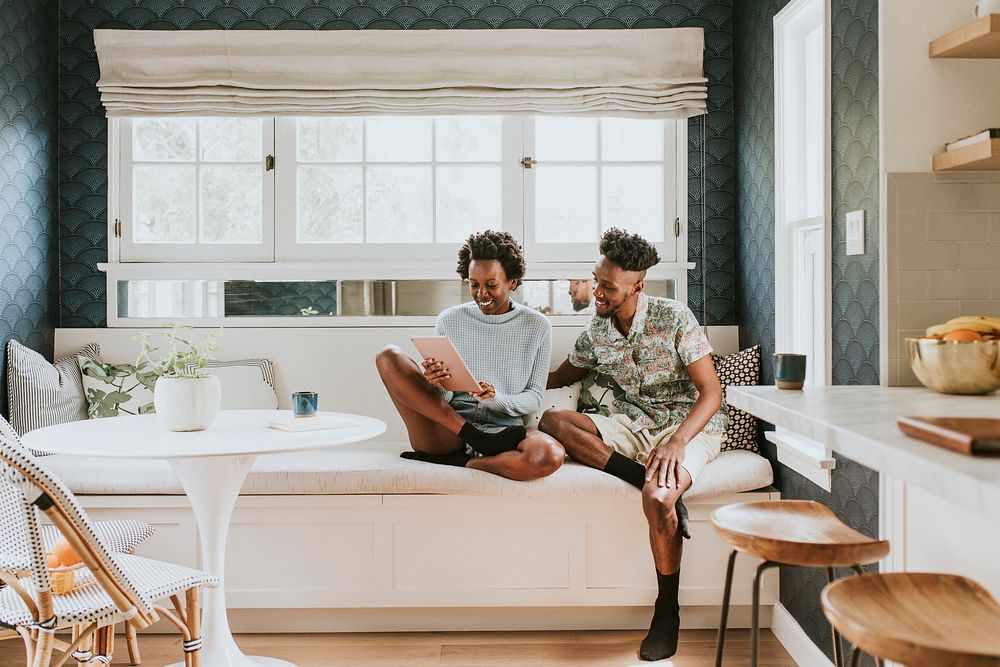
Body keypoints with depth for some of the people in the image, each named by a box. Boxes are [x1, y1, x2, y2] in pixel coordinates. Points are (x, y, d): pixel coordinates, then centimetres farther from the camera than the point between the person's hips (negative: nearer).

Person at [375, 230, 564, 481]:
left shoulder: (537, 326, 6)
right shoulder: (449, 321, 6)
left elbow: (534, 397, 5)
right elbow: (442, 396, 7)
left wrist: (496, 399, -17)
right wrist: (437, 385, -19)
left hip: (502, 433, -1)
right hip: (448, 432, 1)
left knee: (551, 455, -36)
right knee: (388, 357, -17)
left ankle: (452, 462, -17)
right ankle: (470, 434, -18)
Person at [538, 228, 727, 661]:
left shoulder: (674, 318, -12)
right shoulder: (596, 331, 3)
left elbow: (711, 393, -14)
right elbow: (559, 378, 20)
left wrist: (676, 442, -30)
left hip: (690, 426, -5)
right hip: (634, 425, 5)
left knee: (658, 499, -36)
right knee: (552, 420, -19)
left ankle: (667, 612, -11)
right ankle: (650, 477, -27)